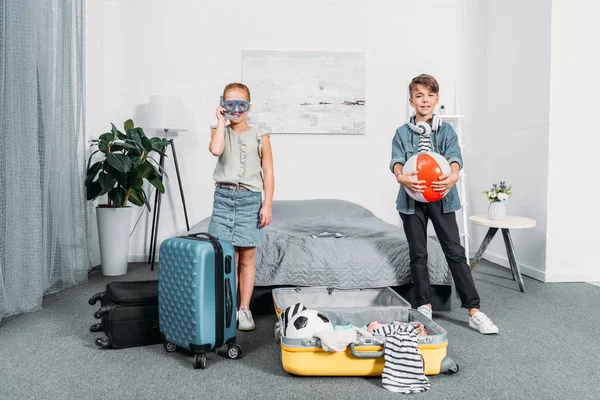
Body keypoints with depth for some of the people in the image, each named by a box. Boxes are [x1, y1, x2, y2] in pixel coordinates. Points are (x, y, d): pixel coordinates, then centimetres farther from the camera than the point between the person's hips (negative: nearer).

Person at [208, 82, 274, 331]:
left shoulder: (260, 137, 5)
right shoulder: (220, 131, 7)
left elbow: (268, 172, 3)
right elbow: (215, 150, -17)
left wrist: (267, 204, -5)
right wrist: (221, 121, -6)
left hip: (250, 199, 0)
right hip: (224, 197, 1)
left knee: (247, 258, 5)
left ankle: (244, 309, 15)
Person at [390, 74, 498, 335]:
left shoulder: (446, 130, 5)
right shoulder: (402, 133, 5)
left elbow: (454, 156, -12)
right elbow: (396, 159, -11)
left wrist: (453, 175, -35)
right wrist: (400, 176, -34)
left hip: (441, 197, 0)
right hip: (412, 198, 1)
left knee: (455, 252, -2)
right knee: (418, 254, 7)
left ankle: (474, 311, 2)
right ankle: (424, 307, 19)